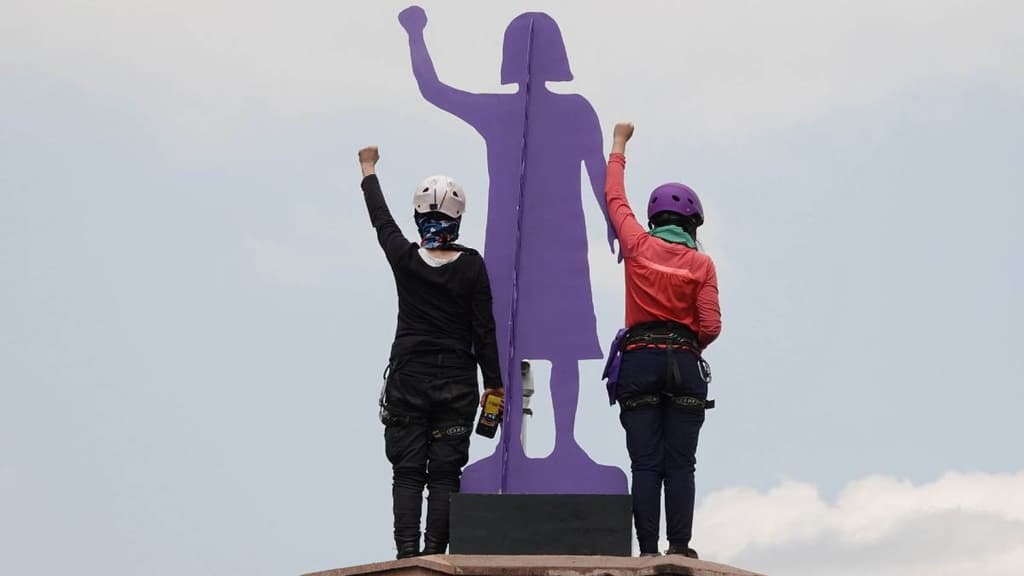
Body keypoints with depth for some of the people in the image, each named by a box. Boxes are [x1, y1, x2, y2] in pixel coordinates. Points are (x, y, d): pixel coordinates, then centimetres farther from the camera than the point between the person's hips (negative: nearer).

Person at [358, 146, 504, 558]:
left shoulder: (404, 258, -4)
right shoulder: (471, 266, -6)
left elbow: (381, 219, 14)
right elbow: (484, 328, -3)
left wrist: (369, 170, 31)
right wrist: (494, 382, 6)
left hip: (407, 378, 0)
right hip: (456, 381, 0)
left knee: (407, 472, 3)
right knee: (445, 473, 2)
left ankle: (407, 555, -5)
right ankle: (434, 554, -4)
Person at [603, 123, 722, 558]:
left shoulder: (639, 245, 5)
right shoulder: (701, 263, 3)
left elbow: (615, 199, 22)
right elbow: (710, 327, -3)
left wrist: (619, 147, 36)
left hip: (639, 360, 1)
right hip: (684, 364, -1)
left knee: (645, 464, -2)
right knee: (680, 463, -1)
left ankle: (648, 550, -9)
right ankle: (680, 547, -9)